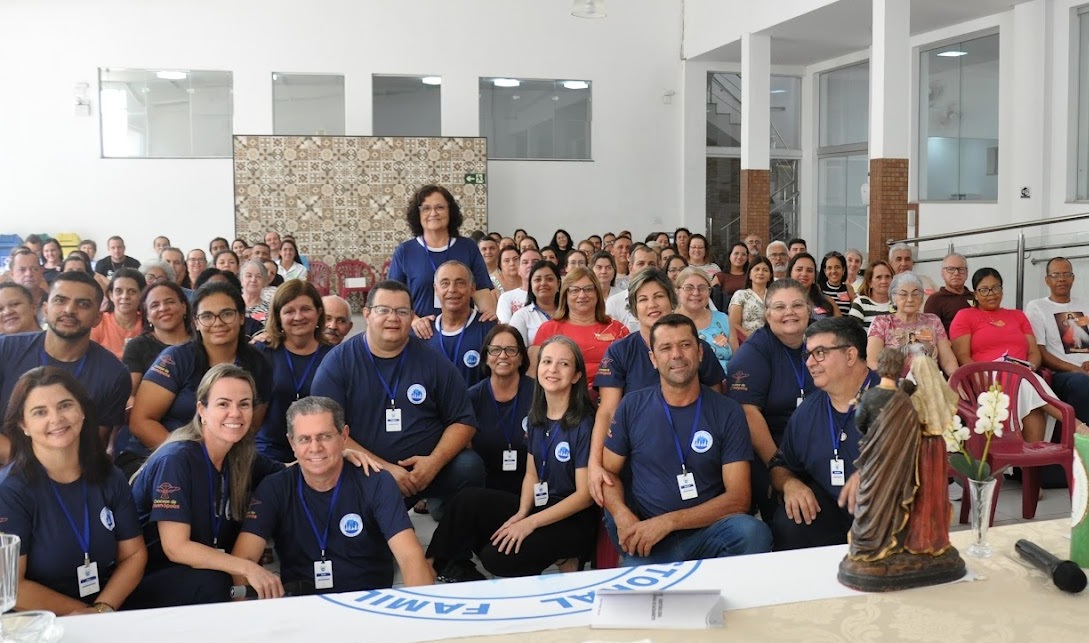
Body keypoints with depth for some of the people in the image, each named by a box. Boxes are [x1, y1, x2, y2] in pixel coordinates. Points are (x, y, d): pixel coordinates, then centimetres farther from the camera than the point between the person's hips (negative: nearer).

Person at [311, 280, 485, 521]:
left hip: (425, 468, 3)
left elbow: (463, 420, 6)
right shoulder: (338, 362, -1)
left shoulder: (433, 362, 5)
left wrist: (435, 461, -13)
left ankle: (440, 503, 10)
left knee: (469, 466, -24)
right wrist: (384, 469, -15)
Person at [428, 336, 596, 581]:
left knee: (498, 556, -26)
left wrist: (530, 523, -20)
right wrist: (522, 512, -10)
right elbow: (531, 474, 10)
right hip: (539, 505, 7)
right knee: (469, 501, -15)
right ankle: (452, 566, 4)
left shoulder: (584, 423, -15)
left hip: (573, 518, -7)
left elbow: (585, 494, -16)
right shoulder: (537, 417, 7)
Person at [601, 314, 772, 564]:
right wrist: (622, 515, -10)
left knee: (752, 532, -31)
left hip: (706, 533, 0)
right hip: (646, 542, 0)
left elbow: (738, 497, -4)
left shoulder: (727, 412, 1)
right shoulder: (632, 407, 5)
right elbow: (608, 471, 12)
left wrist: (668, 521, -15)